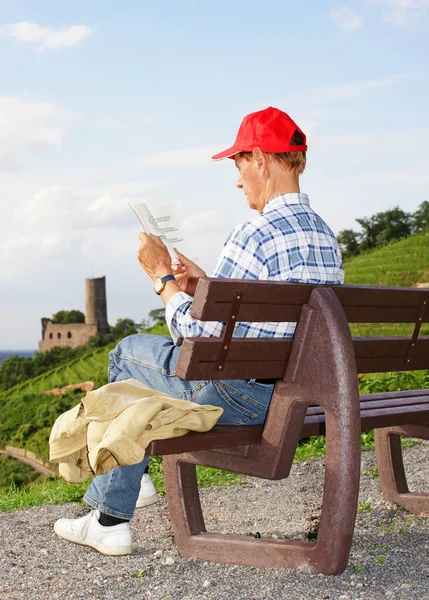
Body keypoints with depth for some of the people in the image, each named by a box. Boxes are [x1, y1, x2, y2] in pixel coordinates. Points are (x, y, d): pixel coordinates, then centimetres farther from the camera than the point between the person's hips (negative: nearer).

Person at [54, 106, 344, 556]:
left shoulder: (256, 235, -22)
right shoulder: (324, 236, 7)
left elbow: (200, 337, -21)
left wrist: (162, 276, -6)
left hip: (239, 395, -9)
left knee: (127, 353, 15)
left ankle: (111, 519, 25)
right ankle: (108, 514, 33)